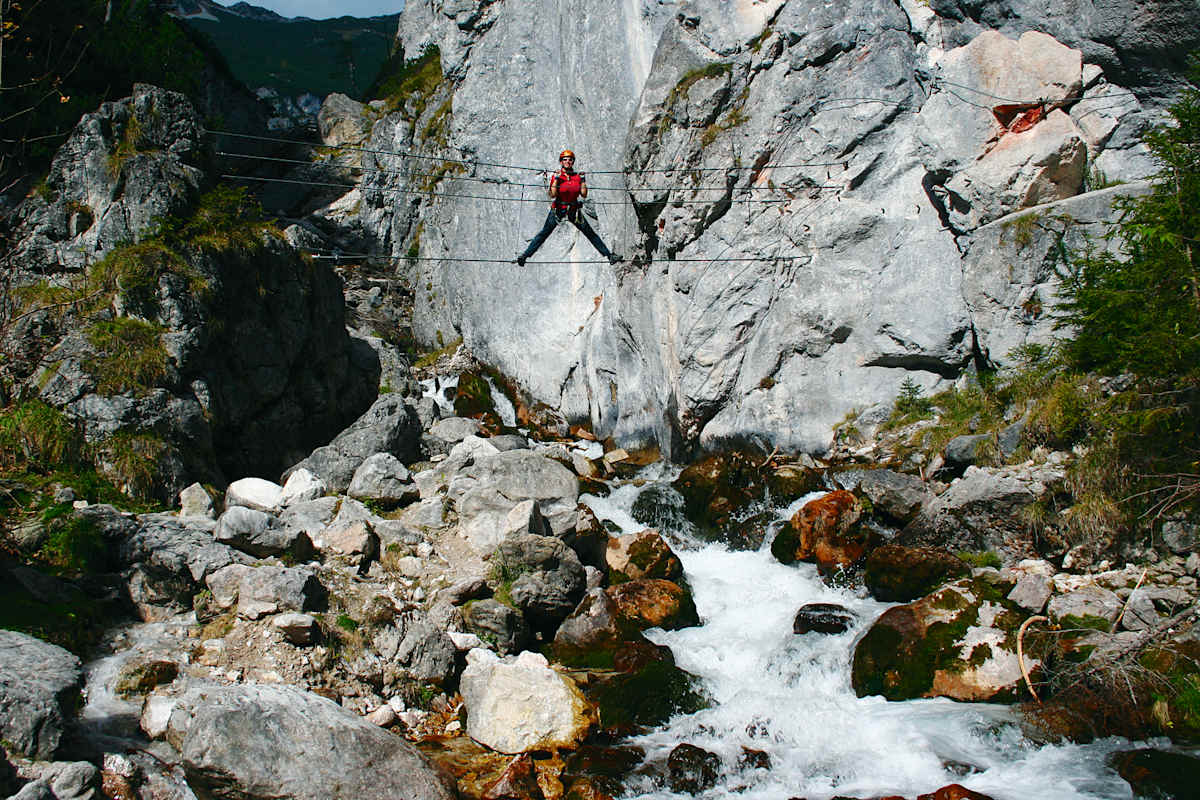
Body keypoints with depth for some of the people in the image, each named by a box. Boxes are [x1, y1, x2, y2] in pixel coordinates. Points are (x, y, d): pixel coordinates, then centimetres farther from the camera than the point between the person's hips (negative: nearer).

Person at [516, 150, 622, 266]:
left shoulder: (577, 176, 6)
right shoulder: (556, 176, -3)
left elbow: (584, 194, 3)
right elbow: (553, 194, -15)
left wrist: (583, 180, -4)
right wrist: (556, 179, -19)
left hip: (574, 211, 3)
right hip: (558, 209, -2)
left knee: (591, 234, 2)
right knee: (544, 233, -11)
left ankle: (609, 255, 6)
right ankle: (525, 255, -11)